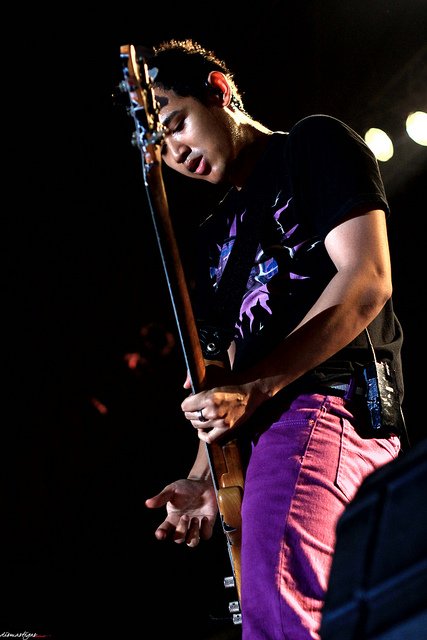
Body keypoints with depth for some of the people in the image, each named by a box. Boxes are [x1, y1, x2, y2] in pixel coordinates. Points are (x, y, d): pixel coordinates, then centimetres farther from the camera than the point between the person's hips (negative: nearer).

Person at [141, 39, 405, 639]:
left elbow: (367, 280, -8)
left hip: (332, 394, -9)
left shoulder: (313, 144, 7)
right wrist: (205, 475, 7)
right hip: (265, 425, 9)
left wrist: (252, 389, -13)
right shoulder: (217, 233, 29)